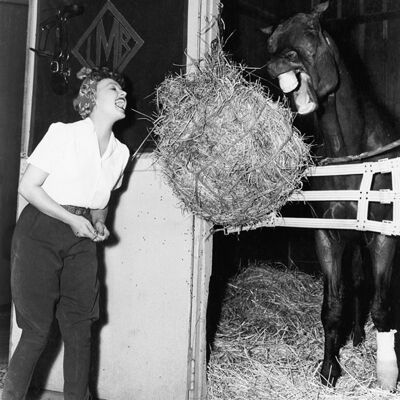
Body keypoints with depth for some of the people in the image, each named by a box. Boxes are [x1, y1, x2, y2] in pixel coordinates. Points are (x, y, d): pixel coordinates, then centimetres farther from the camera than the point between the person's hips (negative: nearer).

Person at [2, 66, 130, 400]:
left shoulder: (121, 152, 5)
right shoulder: (64, 134, -11)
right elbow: (28, 187, -11)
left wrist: (99, 224, 0)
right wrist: (71, 219, -17)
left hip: (81, 240, 5)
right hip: (40, 233, -5)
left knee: (80, 327, 5)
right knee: (37, 330, -4)